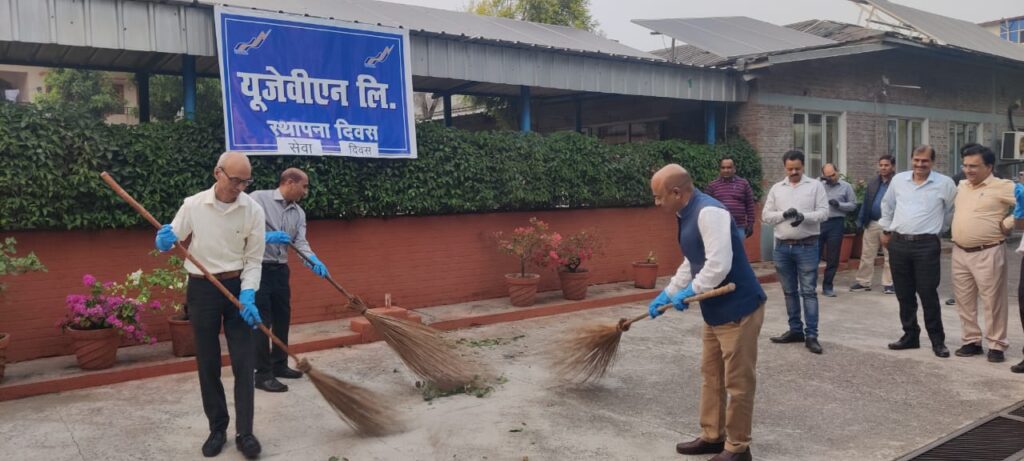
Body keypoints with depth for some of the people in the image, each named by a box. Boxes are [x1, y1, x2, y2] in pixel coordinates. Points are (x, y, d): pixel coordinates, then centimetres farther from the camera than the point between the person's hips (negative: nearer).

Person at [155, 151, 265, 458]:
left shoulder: (253, 210, -7)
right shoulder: (193, 205, -5)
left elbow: (253, 259, -4)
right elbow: (168, 242, 4)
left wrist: (247, 295, -16)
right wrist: (164, 242, -21)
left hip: (238, 287, -1)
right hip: (202, 290, 1)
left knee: (243, 363, -2)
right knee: (207, 364, 7)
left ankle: (245, 433, 6)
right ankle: (217, 430, 19)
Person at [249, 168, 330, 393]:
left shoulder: (299, 213, 9)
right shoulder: (258, 198, -9)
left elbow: (301, 243, -2)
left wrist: (314, 262, -22)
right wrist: (267, 236, -28)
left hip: (281, 270, 7)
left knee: (282, 319, 13)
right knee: (261, 321, -5)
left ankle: (279, 366, 28)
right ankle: (263, 374, 2)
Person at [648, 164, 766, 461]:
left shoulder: (709, 212, -23)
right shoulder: (687, 215, 10)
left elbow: (719, 265, -29)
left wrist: (689, 292, -17)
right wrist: (667, 295, 20)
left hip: (738, 309, -10)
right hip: (715, 310, 10)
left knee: (737, 381, 3)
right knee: (711, 375, 19)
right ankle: (712, 436, 33)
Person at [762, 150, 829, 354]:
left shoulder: (815, 185, 2)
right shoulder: (776, 188, 9)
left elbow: (824, 212, -5)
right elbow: (766, 215, 5)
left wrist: (804, 217, -23)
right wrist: (784, 214, -14)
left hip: (807, 247, -3)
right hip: (782, 247, 4)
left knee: (809, 291, -3)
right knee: (789, 291, 11)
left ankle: (811, 335, -2)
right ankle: (795, 330, 22)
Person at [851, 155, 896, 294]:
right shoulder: (872, 183, 11)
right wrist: (861, 220, 6)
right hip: (871, 223, 5)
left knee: (889, 256, 6)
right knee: (867, 255, 8)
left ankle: (888, 284, 14)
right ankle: (863, 282, 15)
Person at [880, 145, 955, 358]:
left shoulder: (945, 183, -4)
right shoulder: (898, 180, 6)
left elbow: (953, 210, 8)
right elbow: (887, 204, 20)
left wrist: (939, 229, 11)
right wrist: (886, 230, 20)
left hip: (926, 245, -4)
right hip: (898, 243, 4)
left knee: (928, 295, -3)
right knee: (904, 295, 10)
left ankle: (937, 341, 8)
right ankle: (910, 336, 22)